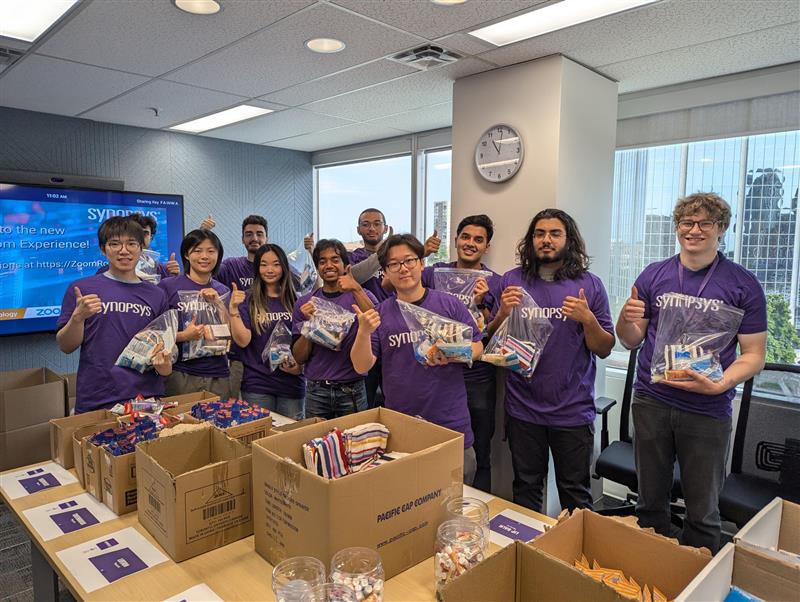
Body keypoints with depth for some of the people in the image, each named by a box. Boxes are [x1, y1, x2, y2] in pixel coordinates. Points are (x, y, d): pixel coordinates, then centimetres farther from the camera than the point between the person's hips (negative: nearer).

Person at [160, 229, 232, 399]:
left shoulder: (223, 291, 8)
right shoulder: (167, 287, -4)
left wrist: (218, 303, -9)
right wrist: (184, 336, -19)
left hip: (218, 376, 3)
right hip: (181, 374, -3)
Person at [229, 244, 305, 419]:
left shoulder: (295, 302, 3)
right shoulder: (248, 301, 0)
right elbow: (243, 341, -9)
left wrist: (301, 365, -7)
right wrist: (234, 309, -19)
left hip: (292, 383, 2)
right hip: (257, 385, -1)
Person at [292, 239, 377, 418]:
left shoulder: (360, 296, 0)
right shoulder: (305, 303, 4)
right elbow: (299, 357, 2)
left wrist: (357, 290, -28)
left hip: (352, 391, -1)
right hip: (316, 391, 1)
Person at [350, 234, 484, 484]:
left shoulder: (449, 304, -1)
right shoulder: (380, 313, 1)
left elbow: (477, 347, 2)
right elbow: (361, 366, -3)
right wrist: (364, 331, -21)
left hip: (451, 423, -1)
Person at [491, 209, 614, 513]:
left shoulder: (590, 285, -1)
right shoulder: (512, 280, 1)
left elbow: (605, 349, 1)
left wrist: (588, 319, -17)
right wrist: (503, 313, -16)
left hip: (573, 410, -1)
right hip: (523, 408, 1)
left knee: (575, 493, 11)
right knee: (526, 489, 16)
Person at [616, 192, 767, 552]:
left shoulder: (743, 285, -2)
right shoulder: (653, 275, 4)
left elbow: (754, 355, -3)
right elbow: (632, 341, 8)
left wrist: (720, 384, -20)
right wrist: (626, 318, -14)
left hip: (708, 411, -2)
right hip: (651, 402, 2)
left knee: (703, 512, 12)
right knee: (650, 502, 16)